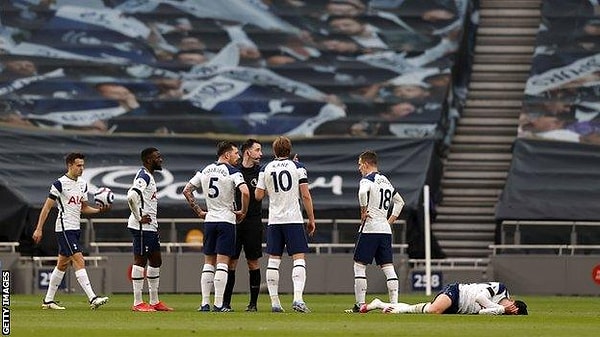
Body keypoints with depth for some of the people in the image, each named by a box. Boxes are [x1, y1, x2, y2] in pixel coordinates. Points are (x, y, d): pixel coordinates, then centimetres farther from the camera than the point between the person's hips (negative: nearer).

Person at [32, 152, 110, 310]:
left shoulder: (83, 184, 13)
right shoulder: (60, 183, -10)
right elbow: (47, 207, -8)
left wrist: (99, 210, 2)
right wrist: (39, 229, -10)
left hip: (75, 228, 9)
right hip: (64, 228, -9)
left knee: (62, 265, 13)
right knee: (79, 261, -16)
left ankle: (48, 300, 21)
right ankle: (92, 299, -22)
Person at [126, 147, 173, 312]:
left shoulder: (149, 176, 17)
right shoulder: (143, 177, -15)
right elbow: (131, 196, -30)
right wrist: (139, 217, -21)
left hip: (150, 226, 11)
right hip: (142, 227, -11)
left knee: (156, 261, 14)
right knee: (140, 261, -6)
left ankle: (155, 302, 21)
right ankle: (138, 303, -3)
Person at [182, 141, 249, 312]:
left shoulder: (205, 171, 9)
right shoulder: (232, 172, -9)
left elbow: (187, 190, 12)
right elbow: (245, 192, -24)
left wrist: (199, 211, 15)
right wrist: (243, 211, -8)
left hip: (209, 220, 5)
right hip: (227, 220, -5)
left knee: (208, 263, 10)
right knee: (222, 264, -4)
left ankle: (205, 303, 7)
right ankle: (218, 304, -7)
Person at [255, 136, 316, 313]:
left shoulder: (265, 169, 4)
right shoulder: (298, 167, 0)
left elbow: (258, 195, 5)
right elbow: (305, 195, -3)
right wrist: (311, 219, 4)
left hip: (274, 220, 2)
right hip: (294, 219, -2)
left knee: (273, 260, 6)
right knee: (299, 258, -3)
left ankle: (274, 302, 4)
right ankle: (298, 298, -19)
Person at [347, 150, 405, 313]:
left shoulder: (367, 180, -6)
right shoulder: (386, 181, 18)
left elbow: (363, 192, -30)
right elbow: (399, 201, 29)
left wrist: (363, 212, -17)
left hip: (370, 228, -7)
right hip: (386, 230, 7)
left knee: (360, 266, 0)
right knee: (388, 267, 4)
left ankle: (360, 304, -3)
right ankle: (394, 303, -3)